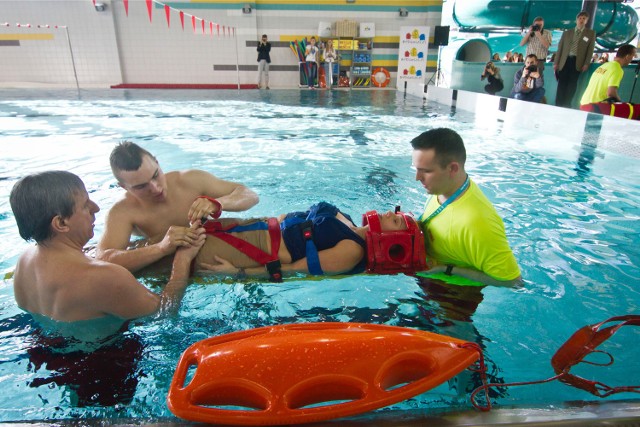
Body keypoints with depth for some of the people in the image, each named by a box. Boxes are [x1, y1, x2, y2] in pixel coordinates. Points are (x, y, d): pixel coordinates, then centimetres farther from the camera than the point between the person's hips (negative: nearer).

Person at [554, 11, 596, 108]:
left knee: (572, 85, -4)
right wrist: (556, 63, 2)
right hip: (565, 61, 1)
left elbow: (590, 49, 5)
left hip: (577, 62, -1)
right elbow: (560, 48, 12)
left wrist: (586, 64, -7)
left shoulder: (591, 33, 12)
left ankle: (566, 105, -2)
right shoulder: (567, 33, 16)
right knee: (562, 85, -5)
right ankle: (558, 106, -4)